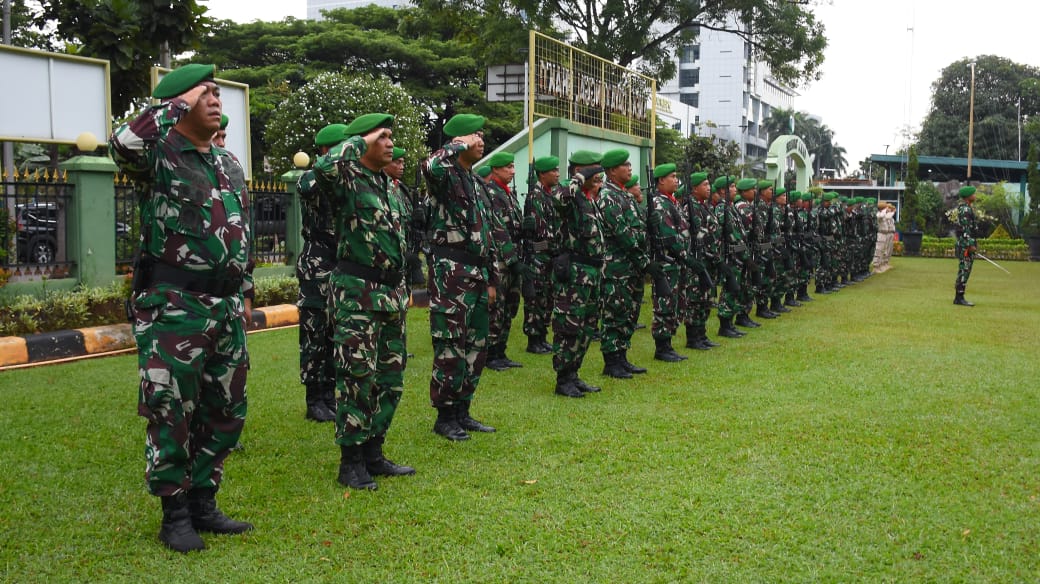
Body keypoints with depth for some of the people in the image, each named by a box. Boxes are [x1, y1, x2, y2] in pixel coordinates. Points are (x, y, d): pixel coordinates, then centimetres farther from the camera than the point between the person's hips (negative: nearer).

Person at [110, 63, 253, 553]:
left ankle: (202, 502, 26)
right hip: (174, 307, -7)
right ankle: (175, 514, 14)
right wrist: (176, 106, -18)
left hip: (226, 307, 7)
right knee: (172, 413, 1)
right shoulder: (158, 153, -6)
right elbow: (122, 144, -31)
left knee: (226, 412, 12)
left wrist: (245, 293, 21)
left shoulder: (230, 164, 15)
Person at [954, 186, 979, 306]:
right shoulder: (964, 209, -15)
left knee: (965, 271, 11)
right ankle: (959, 298, -7)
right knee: (964, 270, -9)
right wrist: (970, 245, -23)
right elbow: (965, 229, -21)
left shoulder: (967, 208, 18)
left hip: (968, 243, 10)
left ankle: (959, 297, 14)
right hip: (965, 244, -10)